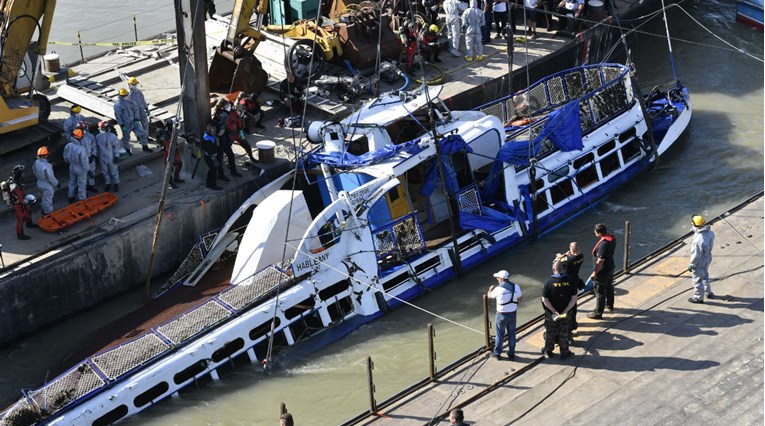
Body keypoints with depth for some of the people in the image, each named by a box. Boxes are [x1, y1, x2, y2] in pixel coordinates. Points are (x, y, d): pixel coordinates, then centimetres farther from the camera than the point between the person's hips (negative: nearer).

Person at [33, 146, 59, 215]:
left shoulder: (36, 162, -12)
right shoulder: (47, 166, -36)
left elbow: (34, 171, 6)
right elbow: (51, 178, -27)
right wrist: (57, 183, -10)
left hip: (40, 183, 8)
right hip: (47, 186, -8)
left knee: (44, 197, 29)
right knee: (48, 200, 13)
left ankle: (44, 210, 48)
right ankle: (49, 213, 31)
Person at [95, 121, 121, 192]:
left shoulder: (112, 136, -19)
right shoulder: (98, 137, -5)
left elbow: (117, 146, -12)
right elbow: (97, 147, 8)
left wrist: (116, 156, -12)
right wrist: (97, 157, 10)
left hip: (111, 158, -4)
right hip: (102, 158, 4)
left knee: (114, 172, 12)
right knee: (105, 172, 17)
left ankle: (116, 184, 29)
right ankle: (107, 184, 35)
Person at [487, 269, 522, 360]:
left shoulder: (498, 289, -18)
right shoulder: (516, 286, -9)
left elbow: (489, 296, 1)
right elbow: (520, 298, 3)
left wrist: (491, 289, 23)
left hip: (502, 315, -3)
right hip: (512, 314, 3)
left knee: (500, 335, 12)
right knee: (511, 334, 15)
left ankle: (497, 353, 24)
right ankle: (511, 354, 23)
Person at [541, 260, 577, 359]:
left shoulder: (549, 281, -20)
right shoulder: (570, 281, -14)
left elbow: (544, 299, -19)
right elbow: (574, 298, -13)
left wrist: (554, 311, -15)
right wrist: (565, 310, -13)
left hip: (551, 313, -2)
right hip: (565, 313, 2)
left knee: (550, 332, 18)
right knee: (564, 333, 18)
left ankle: (548, 350, 33)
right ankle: (564, 352, 29)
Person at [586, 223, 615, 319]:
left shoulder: (603, 244, -33)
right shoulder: (611, 238, -4)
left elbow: (600, 261, -30)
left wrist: (594, 273, -21)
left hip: (603, 271, -9)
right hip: (610, 267, 9)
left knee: (600, 292, 3)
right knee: (609, 287, 28)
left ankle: (598, 313, 13)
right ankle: (609, 305, 47)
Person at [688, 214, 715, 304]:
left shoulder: (699, 239, -38)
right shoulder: (710, 232, -13)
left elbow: (696, 254, -28)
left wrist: (691, 265, -15)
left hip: (700, 262, -8)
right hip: (708, 258, 8)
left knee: (697, 279, 13)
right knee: (705, 275, 30)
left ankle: (698, 298, 30)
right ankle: (708, 292, 48)